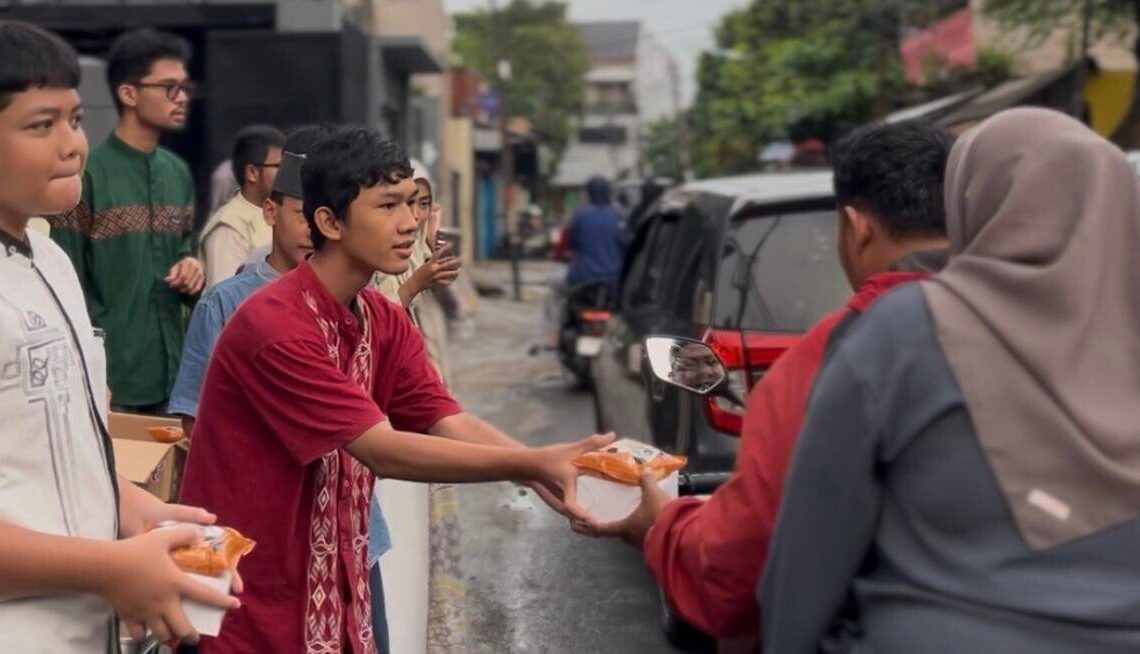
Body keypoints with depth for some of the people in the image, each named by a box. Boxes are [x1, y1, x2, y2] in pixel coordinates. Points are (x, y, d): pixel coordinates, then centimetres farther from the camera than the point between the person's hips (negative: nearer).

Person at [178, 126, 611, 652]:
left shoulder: (387, 324, 4)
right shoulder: (276, 326, -22)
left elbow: (450, 424, -8)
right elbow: (381, 450, -26)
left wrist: (546, 468, -25)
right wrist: (529, 465, -31)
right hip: (252, 604, -7)